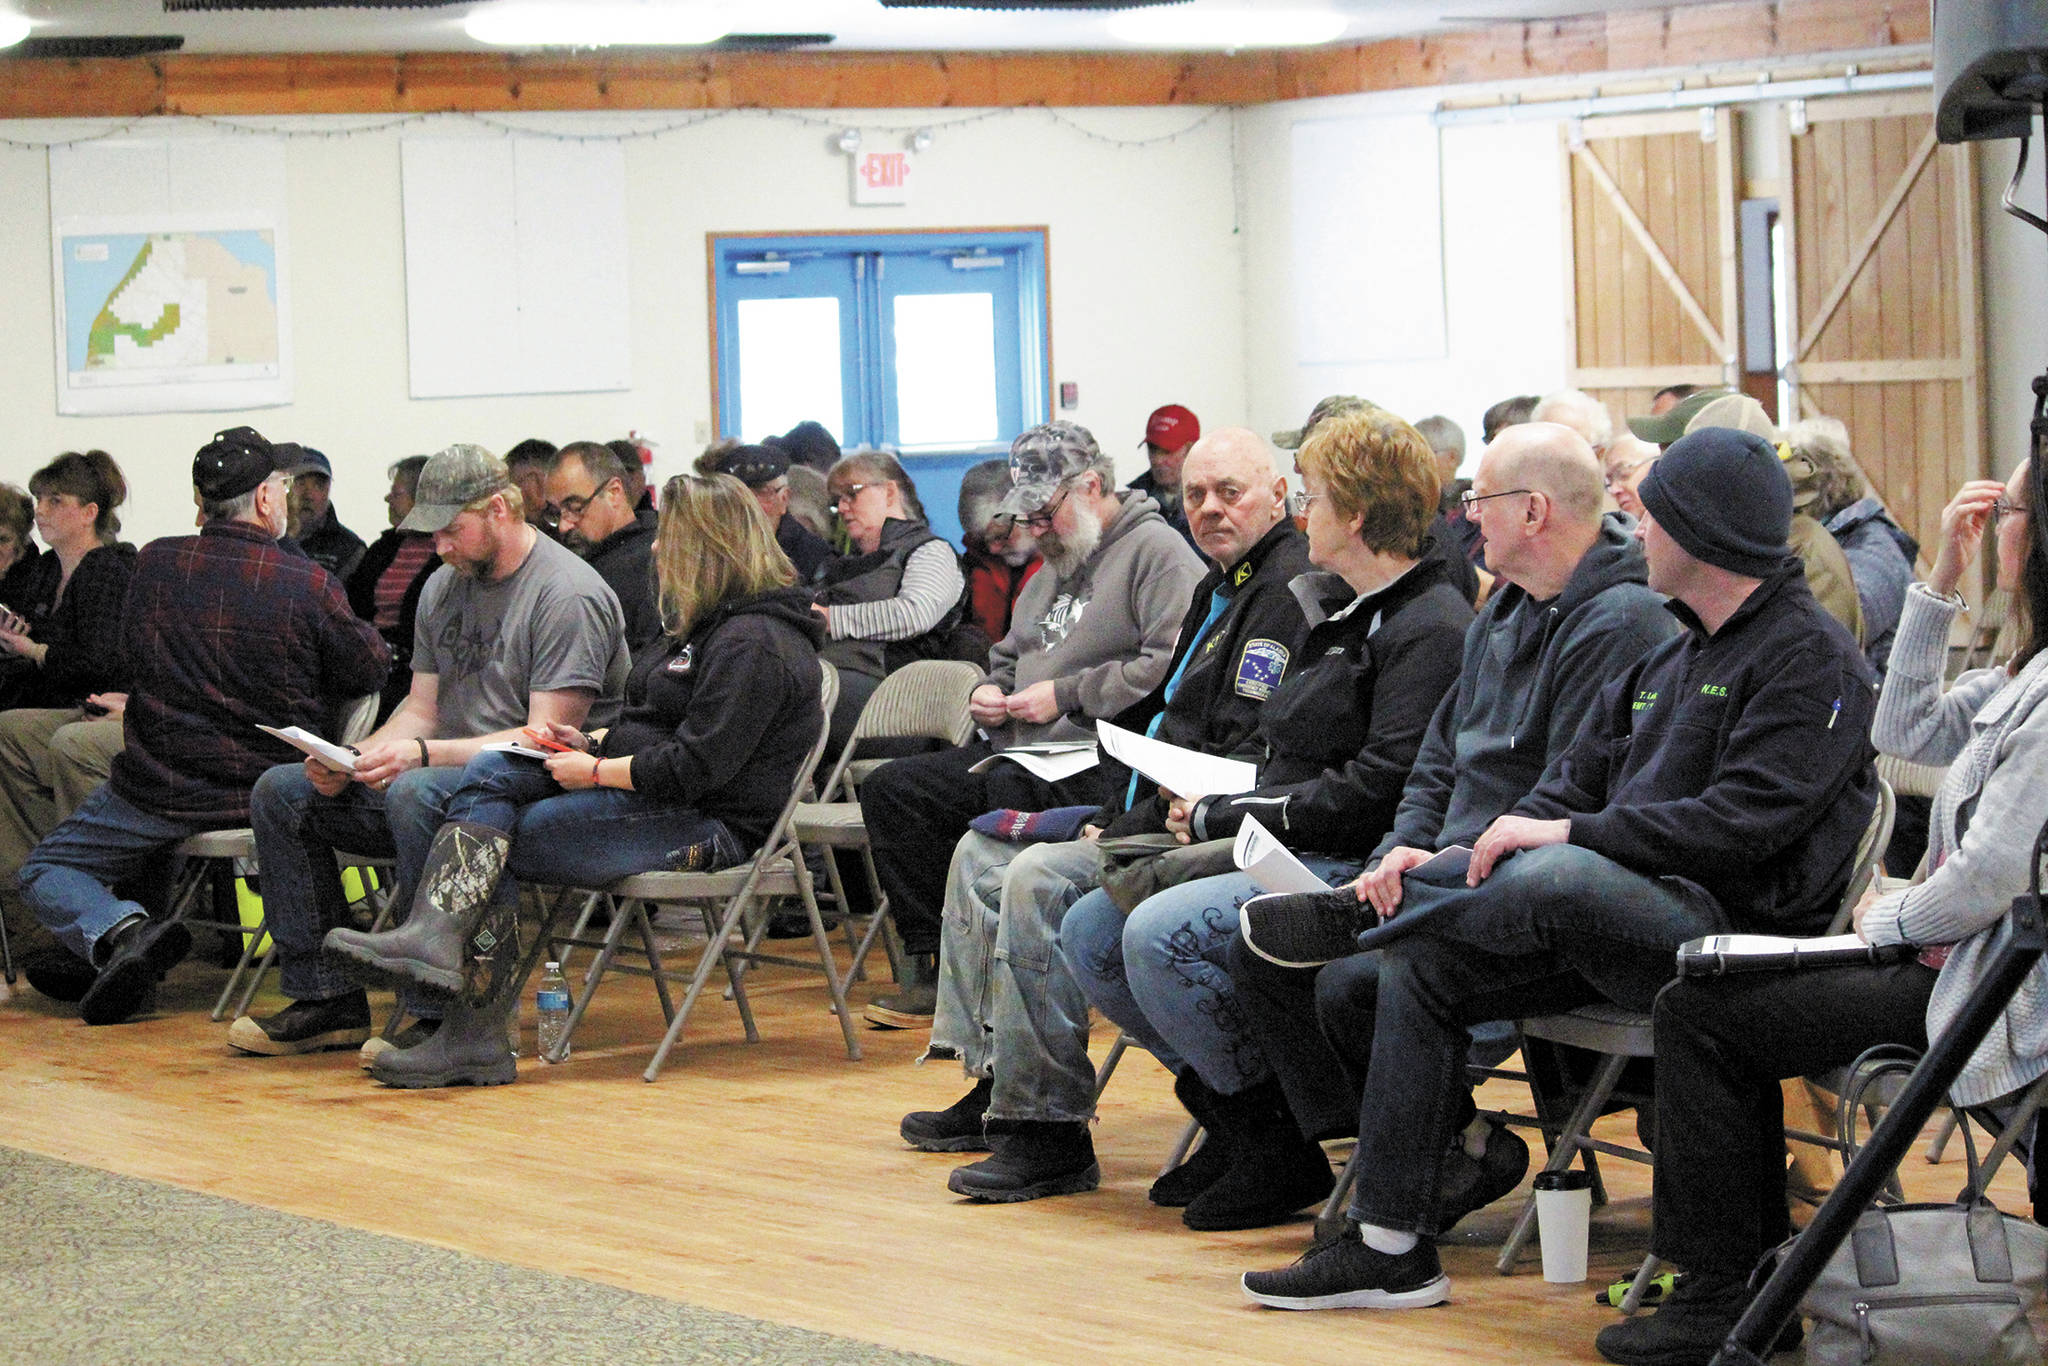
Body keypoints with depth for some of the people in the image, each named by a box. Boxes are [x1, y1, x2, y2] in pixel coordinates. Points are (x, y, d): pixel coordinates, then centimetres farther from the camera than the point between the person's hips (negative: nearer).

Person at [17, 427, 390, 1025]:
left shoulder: (155, 564, -6)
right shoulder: (311, 583, -13)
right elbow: (369, 671, -1)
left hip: (162, 786, -2)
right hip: (265, 790, 2)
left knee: (46, 871, 13)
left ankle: (119, 931, -17)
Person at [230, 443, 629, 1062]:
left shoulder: (569, 594, -14)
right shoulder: (444, 586, 13)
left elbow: (546, 737, -19)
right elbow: (421, 707, 16)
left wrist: (422, 754, -26)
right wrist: (353, 760, -5)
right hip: (446, 776, 9)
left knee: (416, 795, -38)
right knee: (280, 792, 0)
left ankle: (439, 1015, -35)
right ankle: (328, 998, -2)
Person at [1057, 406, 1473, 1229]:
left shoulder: (1430, 628, -12)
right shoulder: (1345, 612, 21)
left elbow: (1377, 790, -21)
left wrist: (1225, 819, -15)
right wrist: (1210, 806, 5)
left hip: (1354, 867, -10)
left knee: (1161, 936, -28)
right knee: (1090, 933, -1)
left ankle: (1277, 1149, -14)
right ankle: (1229, 1111, 8)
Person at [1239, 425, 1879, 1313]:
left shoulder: (1812, 658, -7)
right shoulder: (1673, 658, 24)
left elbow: (1742, 824, -19)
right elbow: (1580, 778, 18)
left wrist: (1570, 834, -18)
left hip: (1742, 932, -10)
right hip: (1632, 924, 10)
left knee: (1559, 876, -37)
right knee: (1420, 964, -2)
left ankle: (1354, 915, -15)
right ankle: (1389, 1247, -2)